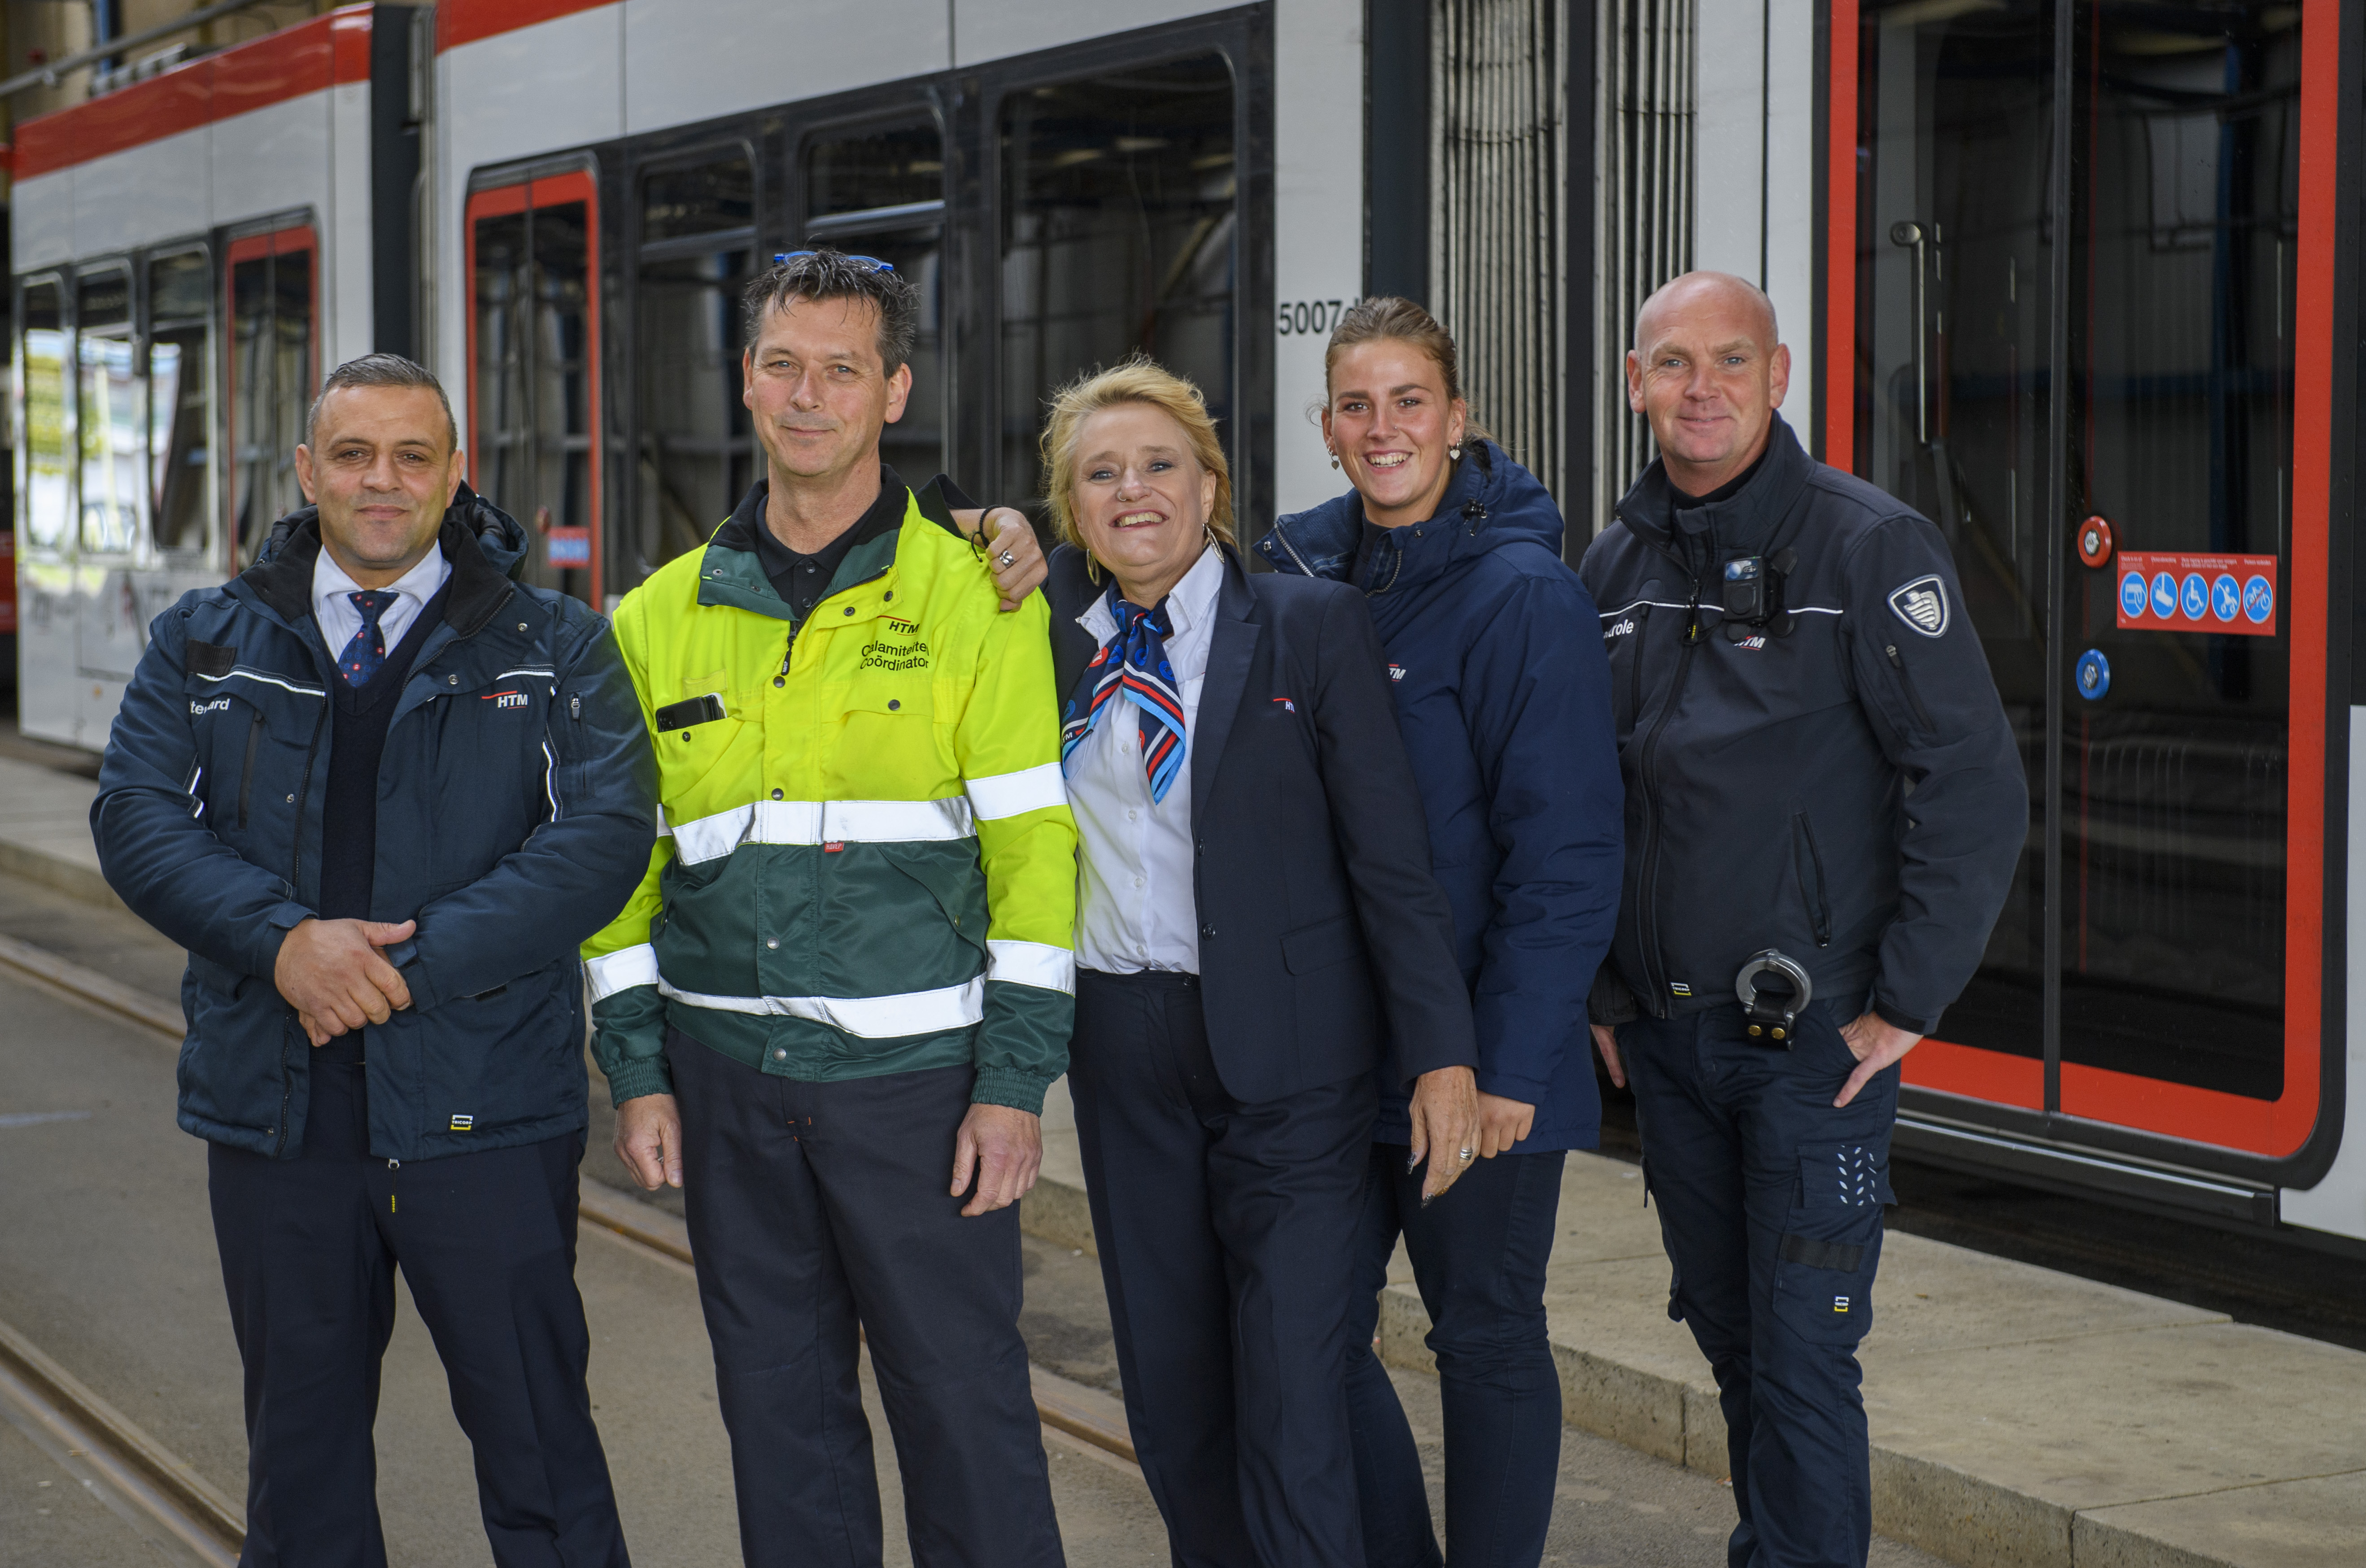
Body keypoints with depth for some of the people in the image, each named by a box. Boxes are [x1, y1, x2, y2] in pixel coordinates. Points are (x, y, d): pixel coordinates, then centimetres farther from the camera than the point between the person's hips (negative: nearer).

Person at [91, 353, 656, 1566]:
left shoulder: (554, 649, 3)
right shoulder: (203, 644, 10)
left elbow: (605, 834, -9)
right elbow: (138, 815, -1)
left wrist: (412, 963, -18)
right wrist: (284, 941, -18)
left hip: (483, 1108, -2)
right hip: (276, 1105, 3)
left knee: (537, 1440, 1)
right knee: (301, 1445, 13)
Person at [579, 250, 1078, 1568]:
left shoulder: (973, 597, -3)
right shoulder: (665, 616, 8)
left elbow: (1034, 850, -6)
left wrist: (1015, 1081, -11)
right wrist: (639, 1072, 4)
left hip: (917, 1076, -4)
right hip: (729, 1079, 4)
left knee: (963, 1402, 0)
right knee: (779, 1408, 12)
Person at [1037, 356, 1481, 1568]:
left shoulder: (1312, 626, -4)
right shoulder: (1046, 628, 7)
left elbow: (1390, 854, -6)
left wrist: (1441, 1053, -10)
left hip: (1283, 1046, -4)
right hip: (1120, 1044, 4)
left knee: (1291, 1397, -5)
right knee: (1166, 1380, 13)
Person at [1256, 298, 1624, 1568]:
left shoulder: (1525, 594, -12)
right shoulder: (1297, 572, 4)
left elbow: (1566, 853, -15)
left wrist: (1511, 1061, -18)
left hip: (1479, 1056, -5)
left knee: (1486, 1339, 8)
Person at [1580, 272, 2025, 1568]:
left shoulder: (1869, 545, -9)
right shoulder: (1616, 566, 9)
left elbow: (1975, 788, -12)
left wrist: (1907, 1001, -13)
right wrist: (1603, 993, 10)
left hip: (1815, 1035, -5)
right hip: (1661, 1034, 5)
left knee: (1802, 1361, -5)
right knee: (1727, 1338, 15)